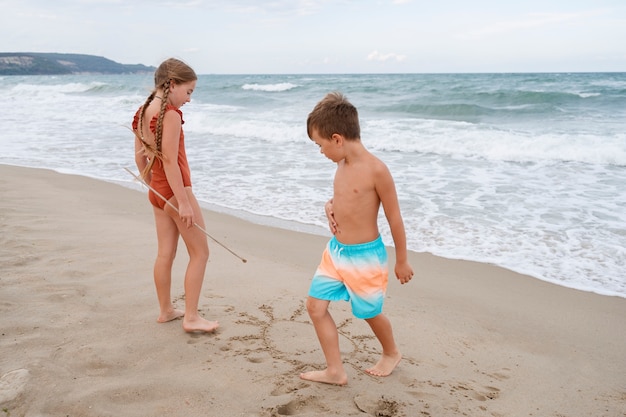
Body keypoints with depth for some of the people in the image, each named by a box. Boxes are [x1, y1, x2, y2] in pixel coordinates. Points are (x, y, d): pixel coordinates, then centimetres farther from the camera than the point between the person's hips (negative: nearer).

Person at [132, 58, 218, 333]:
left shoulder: (142, 113, 6)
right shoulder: (171, 114, -19)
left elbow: (140, 158, 10)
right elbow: (170, 160, -23)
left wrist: (153, 187, 20)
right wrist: (183, 202, -21)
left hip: (157, 193, 8)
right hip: (175, 190, -8)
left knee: (165, 253, 16)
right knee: (200, 252, 3)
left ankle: (166, 310, 27)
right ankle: (191, 317, 7)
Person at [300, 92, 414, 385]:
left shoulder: (375, 169, -21)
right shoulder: (342, 164, 3)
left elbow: (394, 218, -13)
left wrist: (402, 260, -6)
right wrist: (331, 205, -2)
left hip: (365, 256, -7)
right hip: (335, 251, 8)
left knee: (370, 312, 12)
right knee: (315, 305, 3)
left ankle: (391, 353, 42)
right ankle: (335, 371, 16)